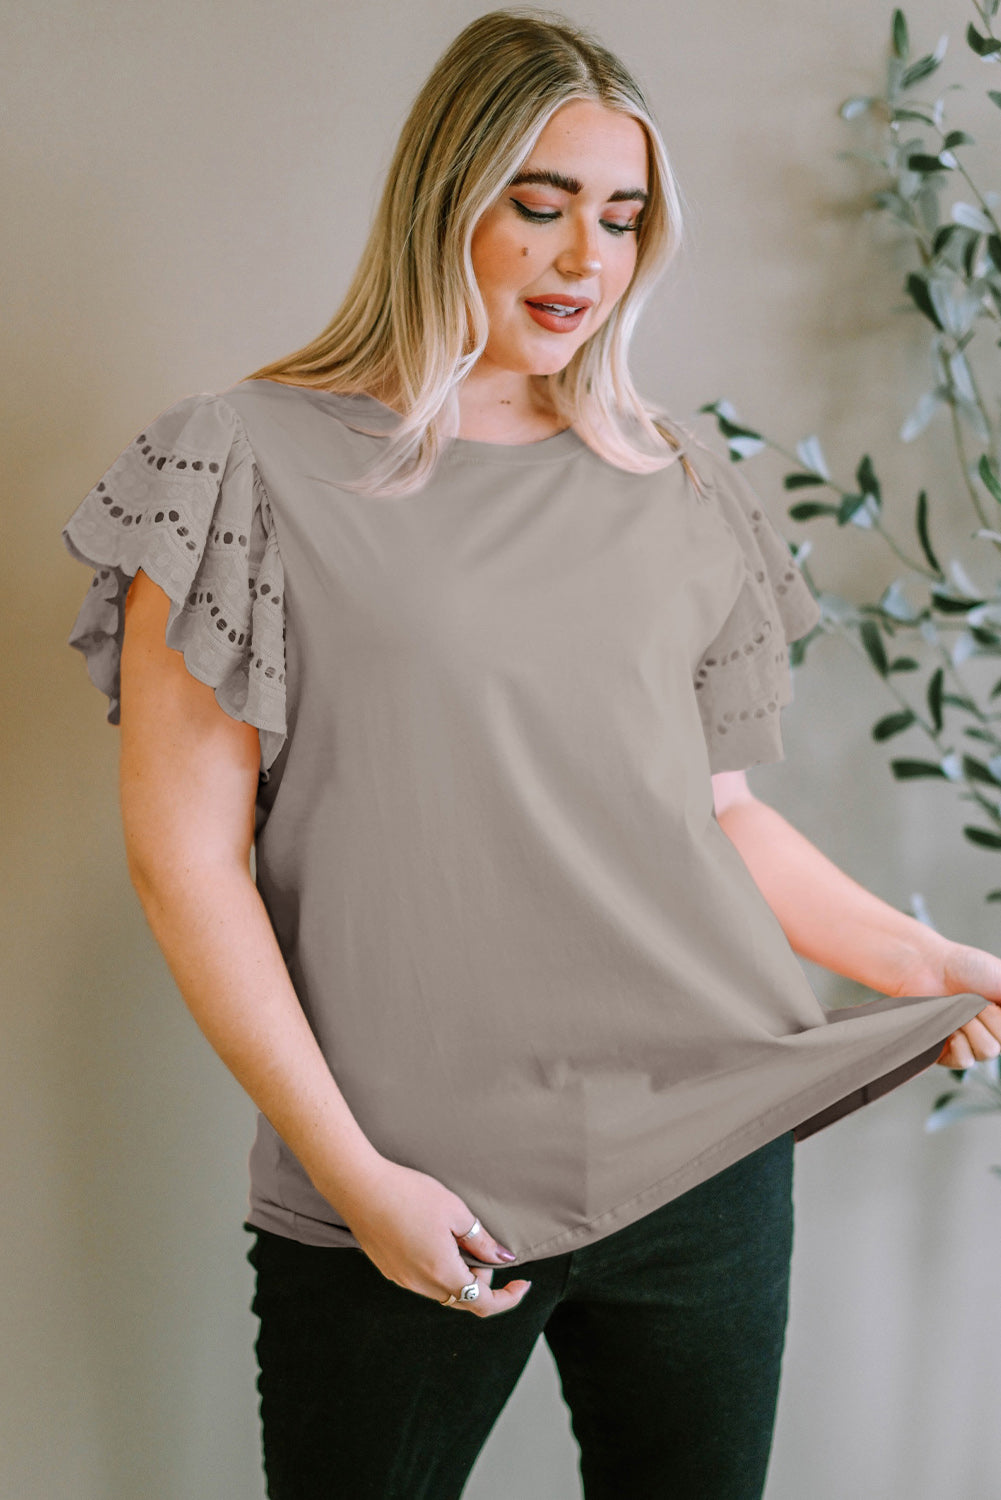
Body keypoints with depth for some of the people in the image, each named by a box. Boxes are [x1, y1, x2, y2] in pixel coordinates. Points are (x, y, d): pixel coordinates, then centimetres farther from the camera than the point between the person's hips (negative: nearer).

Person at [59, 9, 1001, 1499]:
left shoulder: (683, 494, 10)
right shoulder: (252, 465, -4)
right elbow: (186, 853, -7)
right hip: (408, 1197, -3)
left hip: (709, 1146, 4)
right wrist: (354, 1172, -11)